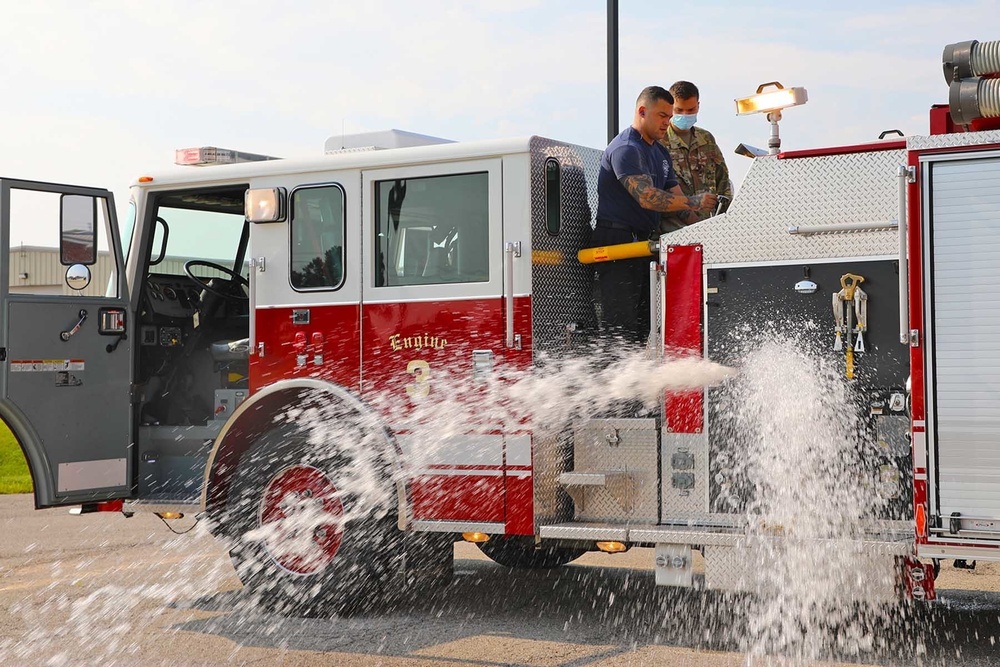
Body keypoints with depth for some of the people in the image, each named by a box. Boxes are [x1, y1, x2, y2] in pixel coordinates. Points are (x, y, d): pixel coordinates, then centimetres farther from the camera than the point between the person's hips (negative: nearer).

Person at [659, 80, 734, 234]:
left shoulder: (707, 139, 21)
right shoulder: (657, 141, -1)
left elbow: (723, 177, 28)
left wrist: (723, 206, 10)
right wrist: (686, 215, -14)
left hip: (709, 221, 6)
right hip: (675, 225, -6)